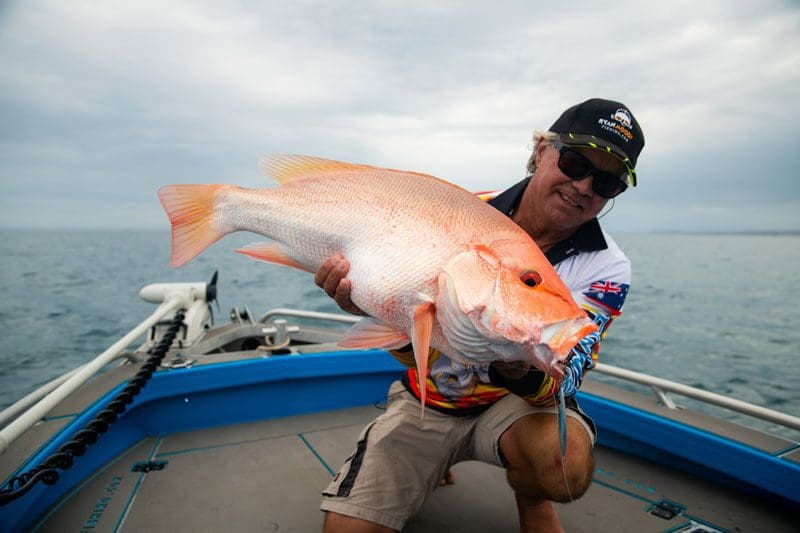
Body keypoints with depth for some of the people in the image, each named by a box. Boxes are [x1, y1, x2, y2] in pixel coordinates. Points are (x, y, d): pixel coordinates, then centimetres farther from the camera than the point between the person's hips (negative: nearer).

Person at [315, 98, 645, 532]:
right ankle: (434, 464, 19)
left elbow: (561, 384, -21)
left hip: (517, 399, 0)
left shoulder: (606, 268, -13)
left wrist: (519, 369, -45)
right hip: (429, 398, 1)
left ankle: (529, 498, 5)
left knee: (565, 467, -33)